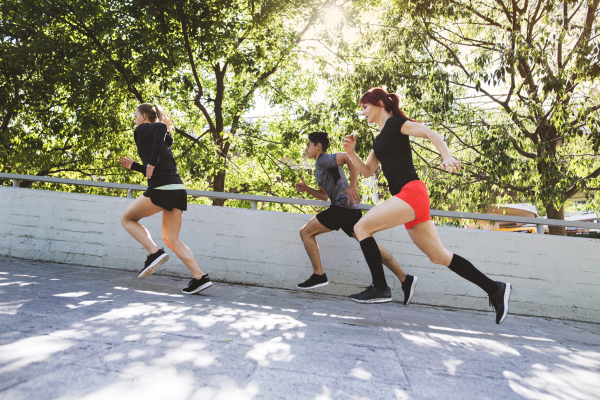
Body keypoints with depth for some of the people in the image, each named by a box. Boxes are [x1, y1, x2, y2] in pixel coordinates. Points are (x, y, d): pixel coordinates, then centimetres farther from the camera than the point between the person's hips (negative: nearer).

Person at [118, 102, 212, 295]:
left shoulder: (142, 130, 6)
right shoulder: (161, 138, 29)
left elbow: (161, 127, -19)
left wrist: (152, 161, -20)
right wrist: (133, 166, 37)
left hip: (161, 189, -8)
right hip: (178, 190, 8)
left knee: (127, 218, 15)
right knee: (171, 239, 11)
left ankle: (154, 252, -3)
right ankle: (200, 278, 1)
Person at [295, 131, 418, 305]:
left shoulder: (324, 160, -5)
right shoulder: (320, 167, 25)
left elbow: (349, 157, -21)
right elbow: (325, 195, 29)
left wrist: (352, 186, -21)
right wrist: (306, 189, 17)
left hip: (342, 207, -10)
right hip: (349, 210, 10)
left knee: (306, 232, -3)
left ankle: (319, 275, 1)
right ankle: (406, 280, 6)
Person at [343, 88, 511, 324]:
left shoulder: (394, 123, 1)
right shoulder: (379, 139, 25)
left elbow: (430, 133, -12)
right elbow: (367, 171, 25)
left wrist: (447, 157, -29)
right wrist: (351, 153, 10)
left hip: (411, 192, -9)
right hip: (407, 198, 9)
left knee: (361, 228, -10)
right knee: (439, 256, 10)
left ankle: (380, 288, -6)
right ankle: (495, 289, 17)